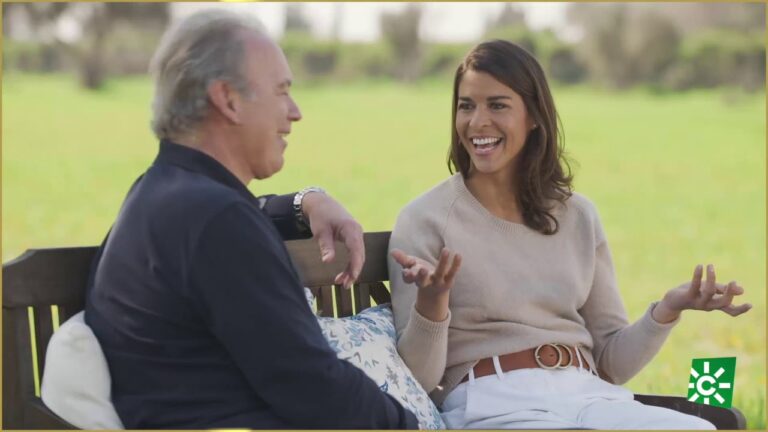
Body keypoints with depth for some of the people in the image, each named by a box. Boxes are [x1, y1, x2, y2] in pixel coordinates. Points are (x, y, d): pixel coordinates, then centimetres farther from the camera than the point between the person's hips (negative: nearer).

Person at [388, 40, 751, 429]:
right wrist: (431, 304, -23)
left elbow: (610, 362, 14)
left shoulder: (578, 215, 13)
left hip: (589, 397, 5)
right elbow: (416, 380, -4)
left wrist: (667, 310, -5)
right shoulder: (425, 219, 0)